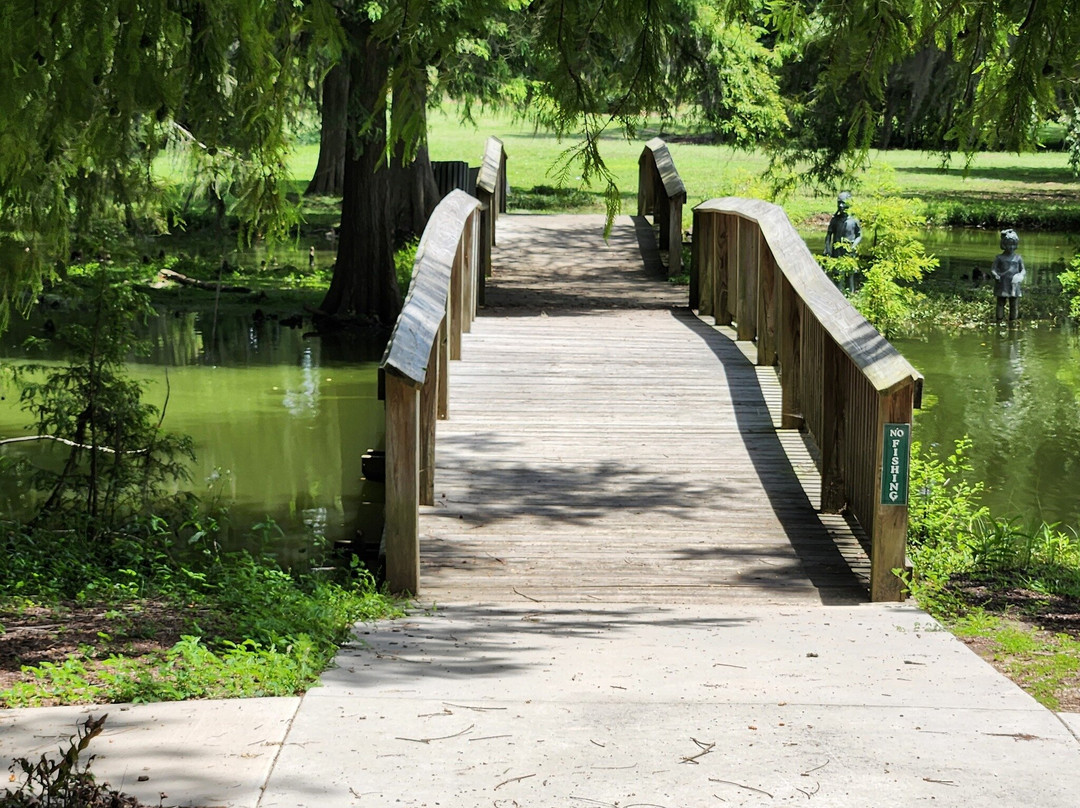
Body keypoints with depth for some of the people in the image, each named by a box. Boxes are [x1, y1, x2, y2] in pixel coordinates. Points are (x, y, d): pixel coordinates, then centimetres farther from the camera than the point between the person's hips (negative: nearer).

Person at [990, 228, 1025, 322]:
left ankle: (1012, 322, 10)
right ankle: (999, 321, 4)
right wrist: (995, 275, -19)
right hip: (1002, 286, -1)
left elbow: (1023, 270, 12)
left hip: (1013, 286, 1)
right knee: (1000, 304, 1)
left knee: (1013, 305, 4)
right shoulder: (999, 258, 2)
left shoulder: (1018, 258, 7)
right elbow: (992, 270, 2)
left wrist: (1020, 276, -10)